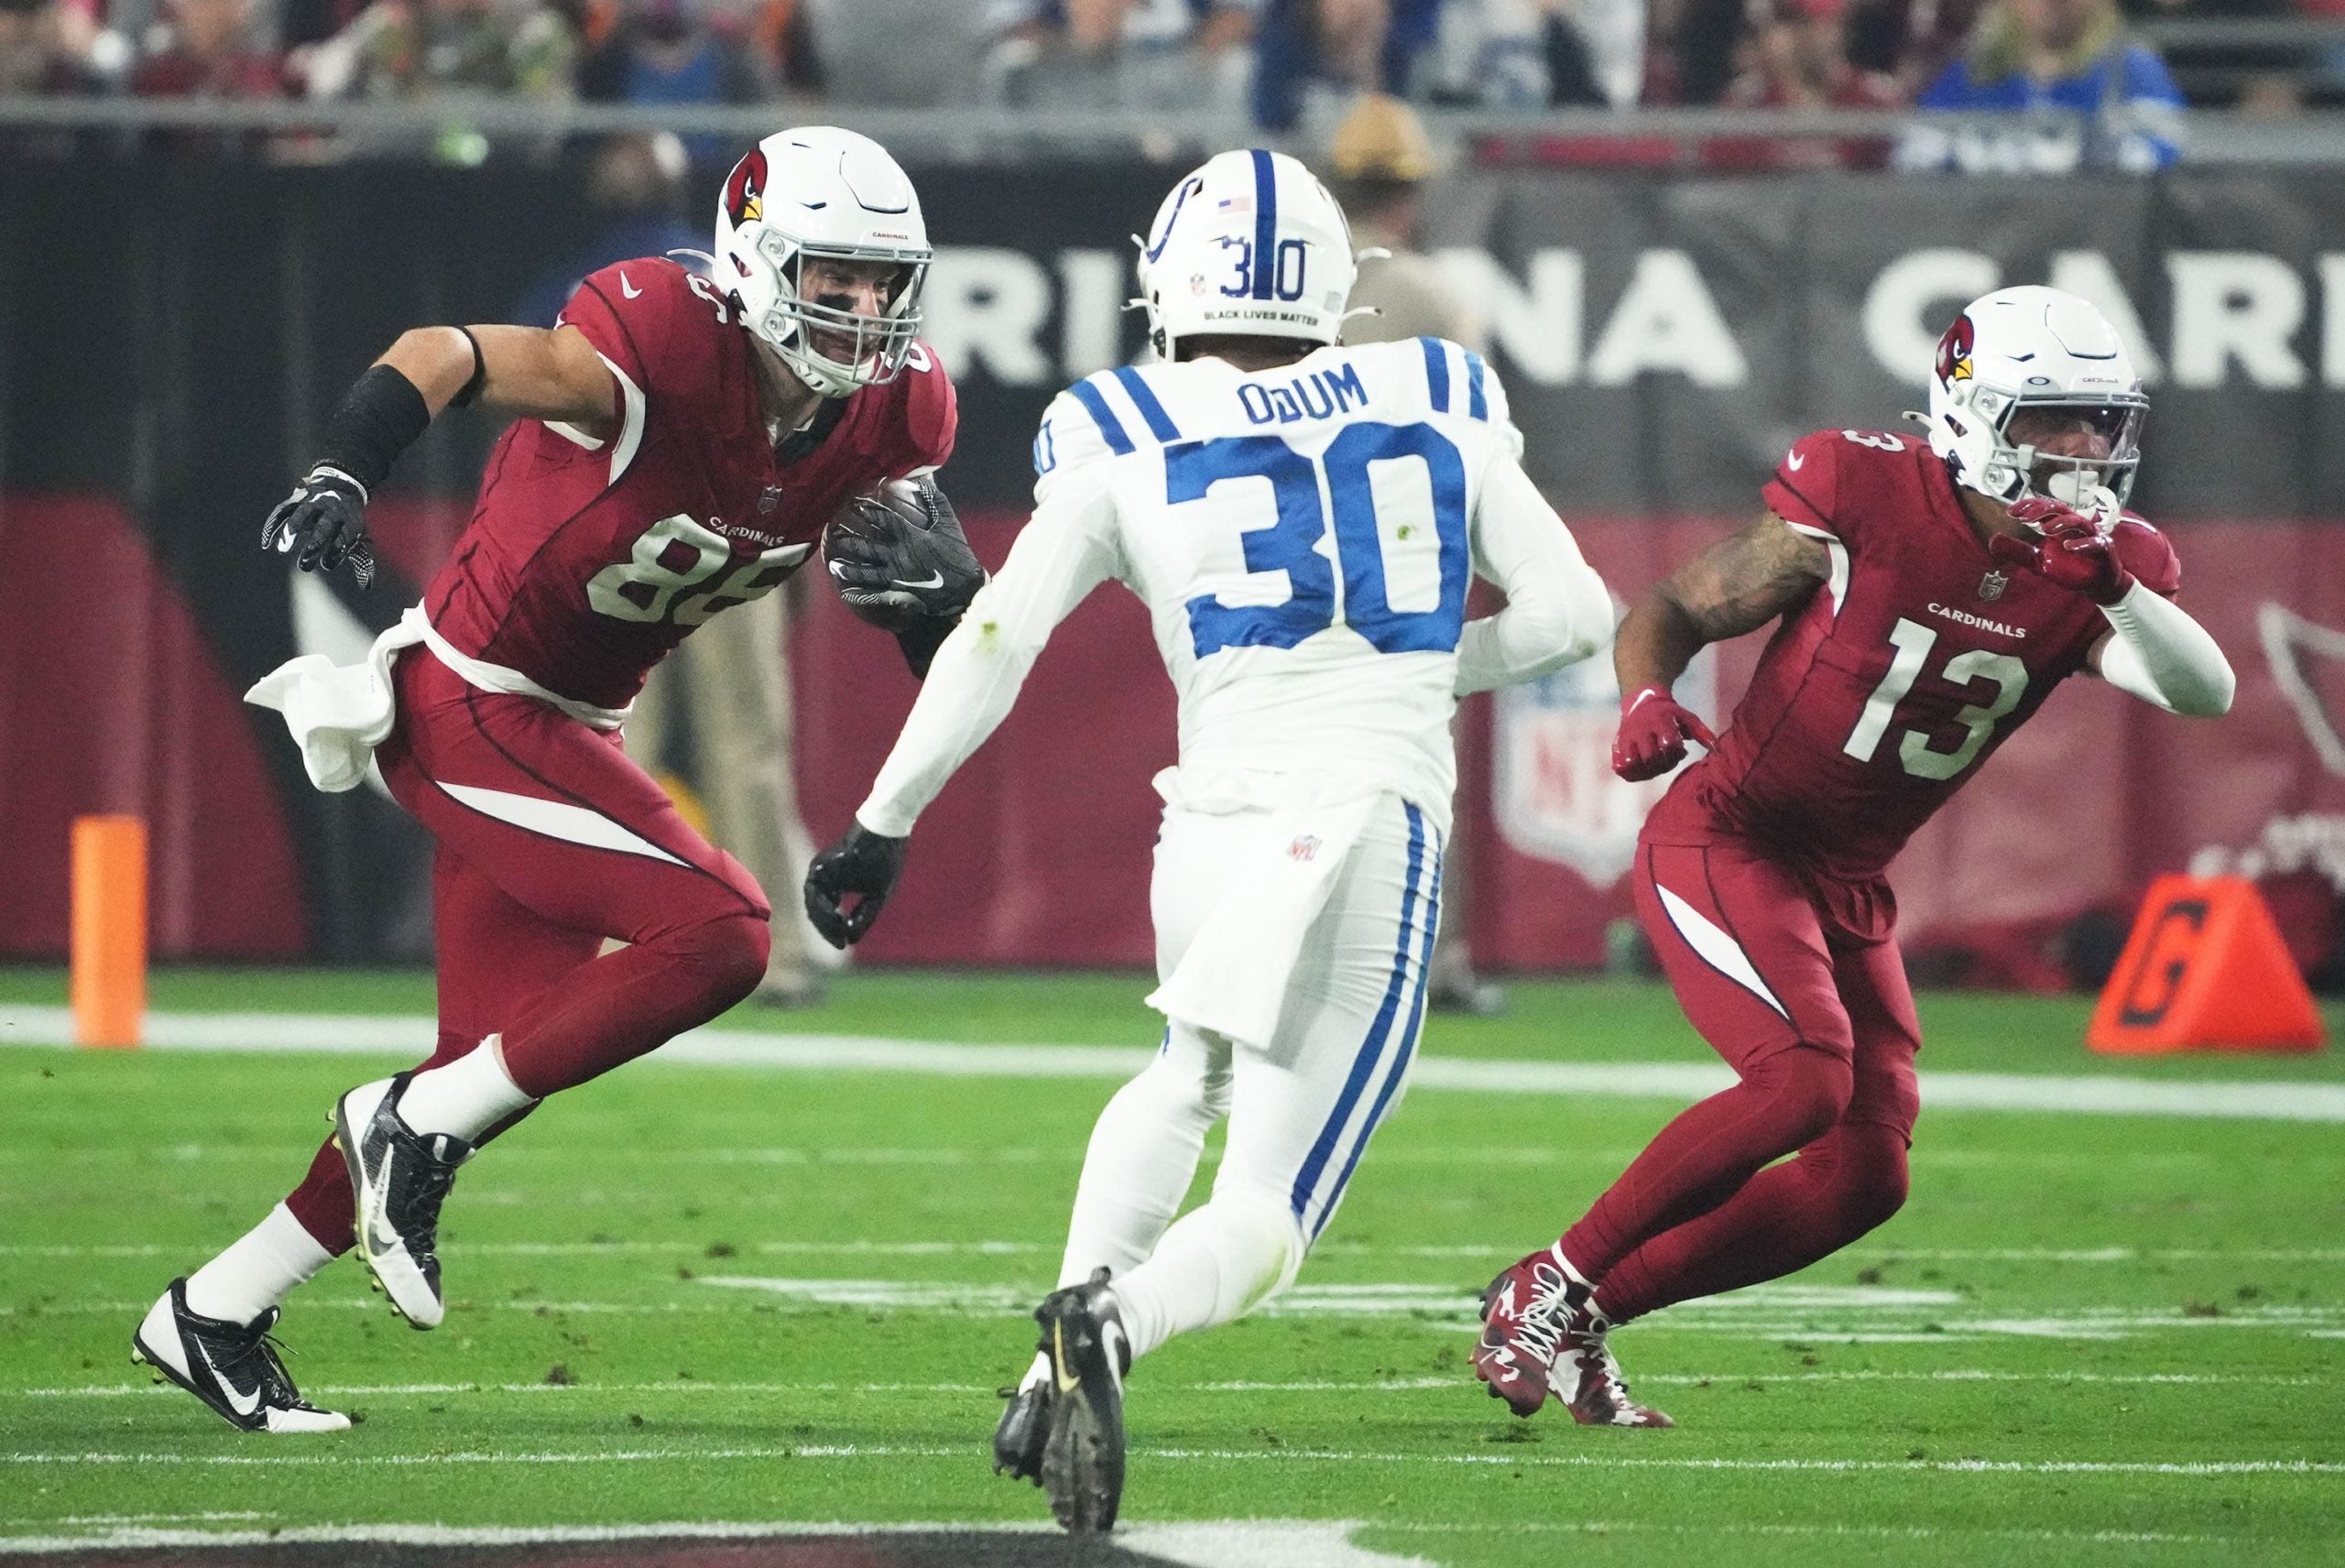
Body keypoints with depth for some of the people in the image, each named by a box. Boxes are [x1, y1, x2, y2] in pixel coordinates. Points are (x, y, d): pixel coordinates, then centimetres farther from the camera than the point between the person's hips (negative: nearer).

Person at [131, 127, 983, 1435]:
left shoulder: (892, 412, -3)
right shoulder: (672, 348, -26)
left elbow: (957, 634, 6)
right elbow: (447, 357, -38)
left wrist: (924, 568, -18)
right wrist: (343, 476, -57)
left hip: (567, 728, 9)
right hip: (474, 712, -9)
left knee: (502, 1059, 14)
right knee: (716, 936, -21)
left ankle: (216, 1315, 26)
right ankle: (416, 1128, -6)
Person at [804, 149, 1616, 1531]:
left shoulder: (1128, 446, 7)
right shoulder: (1436, 408, 11)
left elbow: (994, 645, 3)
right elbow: (1572, 611, 12)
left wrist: (884, 823, 12)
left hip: (1217, 818, 1)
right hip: (1378, 818, -1)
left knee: (1191, 1077, 34)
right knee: (1262, 1224, 2)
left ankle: (1087, 1302, 11)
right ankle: (1121, 1324, -31)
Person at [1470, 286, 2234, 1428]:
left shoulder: (2095, 572, -1)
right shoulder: (1863, 504, -15)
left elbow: (2203, 693, -18)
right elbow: (1675, 610, -6)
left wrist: (2116, 590, -35)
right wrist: (1646, 700, -26)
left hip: (1847, 886, 7)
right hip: (1723, 838, -7)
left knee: (1862, 1180, 1)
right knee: (1803, 1078, -27)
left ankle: (1587, 1311, 12)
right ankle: (1550, 1287, -12)